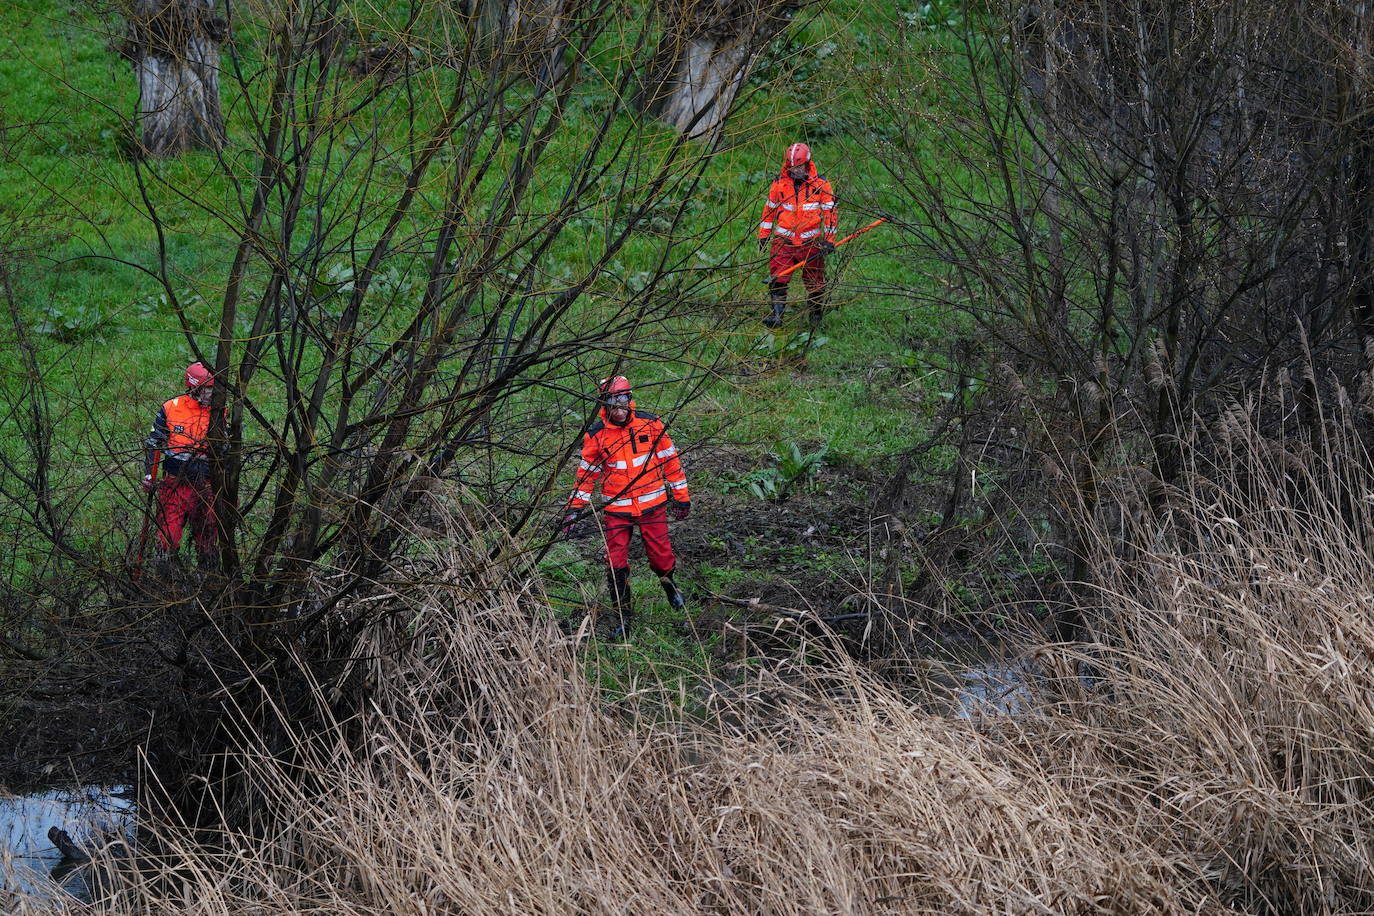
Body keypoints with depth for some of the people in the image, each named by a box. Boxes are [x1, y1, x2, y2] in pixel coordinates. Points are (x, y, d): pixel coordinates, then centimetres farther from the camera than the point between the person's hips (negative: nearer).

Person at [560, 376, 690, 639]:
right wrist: (574, 510, -1)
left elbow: (670, 460, 4)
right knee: (616, 564, -4)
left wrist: (681, 496, 7)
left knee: (660, 555, 6)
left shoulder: (650, 424, -6)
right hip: (617, 509, 0)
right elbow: (586, 473, 3)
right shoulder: (596, 435, -6)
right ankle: (623, 619, 9)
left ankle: (669, 584, 41)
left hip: (652, 504, 0)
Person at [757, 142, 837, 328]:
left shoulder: (821, 185, -2)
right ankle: (776, 315, -15)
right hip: (784, 241, 1)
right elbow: (769, 210, 14)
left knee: (814, 283, 8)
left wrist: (829, 239, -3)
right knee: (777, 280, -14)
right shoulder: (779, 184, 4)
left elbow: (830, 213, 2)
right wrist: (763, 235, 15)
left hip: (811, 243, -1)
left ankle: (816, 315, 24)